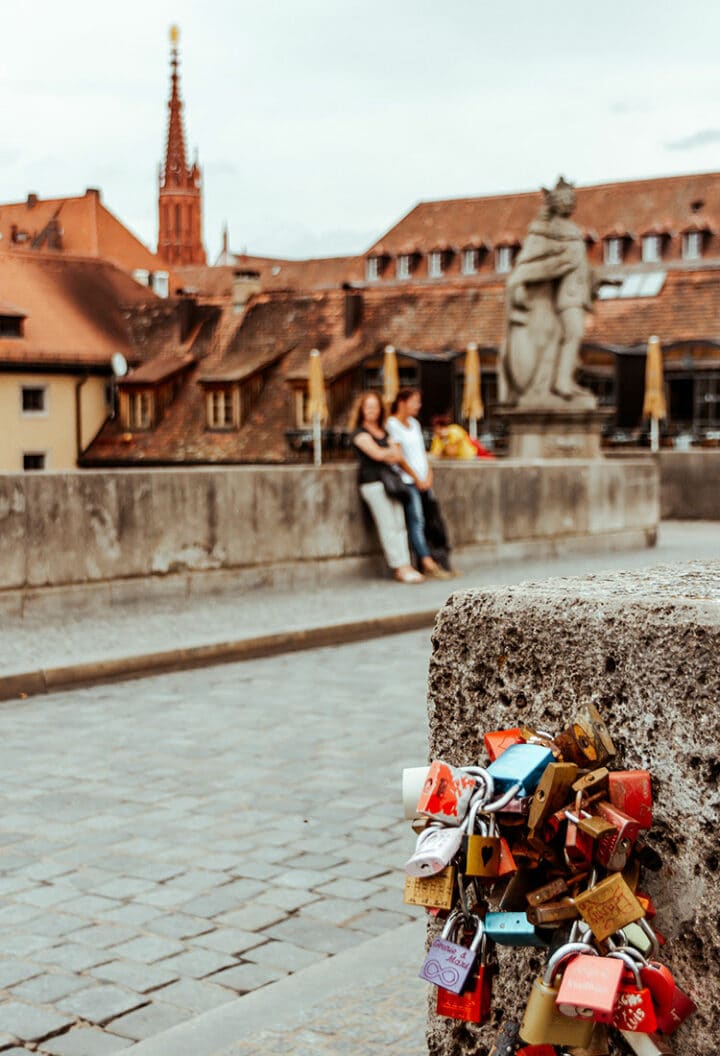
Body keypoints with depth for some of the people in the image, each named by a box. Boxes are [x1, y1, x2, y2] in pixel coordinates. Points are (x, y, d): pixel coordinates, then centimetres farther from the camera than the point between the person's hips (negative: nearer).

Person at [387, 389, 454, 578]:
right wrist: (417, 479, -7)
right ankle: (428, 564, -15)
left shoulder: (414, 423, 18)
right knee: (416, 521, -12)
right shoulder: (392, 425, -6)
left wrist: (428, 476, 4)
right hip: (408, 481, -8)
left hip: (423, 481, 8)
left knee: (435, 520, 0)